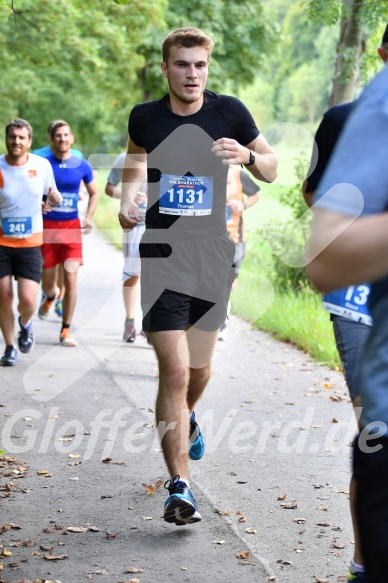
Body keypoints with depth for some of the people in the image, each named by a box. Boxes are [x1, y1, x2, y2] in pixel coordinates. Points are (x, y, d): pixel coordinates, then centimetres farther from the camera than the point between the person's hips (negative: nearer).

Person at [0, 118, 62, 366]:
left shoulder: (42, 165, -3)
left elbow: (51, 193, 13)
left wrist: (54, 198, -10)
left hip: (30, 243, 0)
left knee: (27, 299, -10)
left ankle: (25, 324, 25)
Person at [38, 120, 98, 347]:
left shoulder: (82, 166, 2)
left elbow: (94, 193, 15)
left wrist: (89, 216, 2)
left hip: (71, 226, 1)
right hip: (47, 226, -1)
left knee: (71, 279, -7)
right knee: (47, 281, 7)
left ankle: (66, 330, 4)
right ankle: (50, 296, 47)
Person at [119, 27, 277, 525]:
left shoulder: (229, 111, -3)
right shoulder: (145, 118, -3)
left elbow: (271, 170, 6)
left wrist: (248, 156, -16)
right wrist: (126, 200, 1)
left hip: (214, 255, 2)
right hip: (162, 256, -2)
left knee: (199, 367, 15)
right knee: (174, 371, -12)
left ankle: (186, 420, 50)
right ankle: (179, 486, -7)